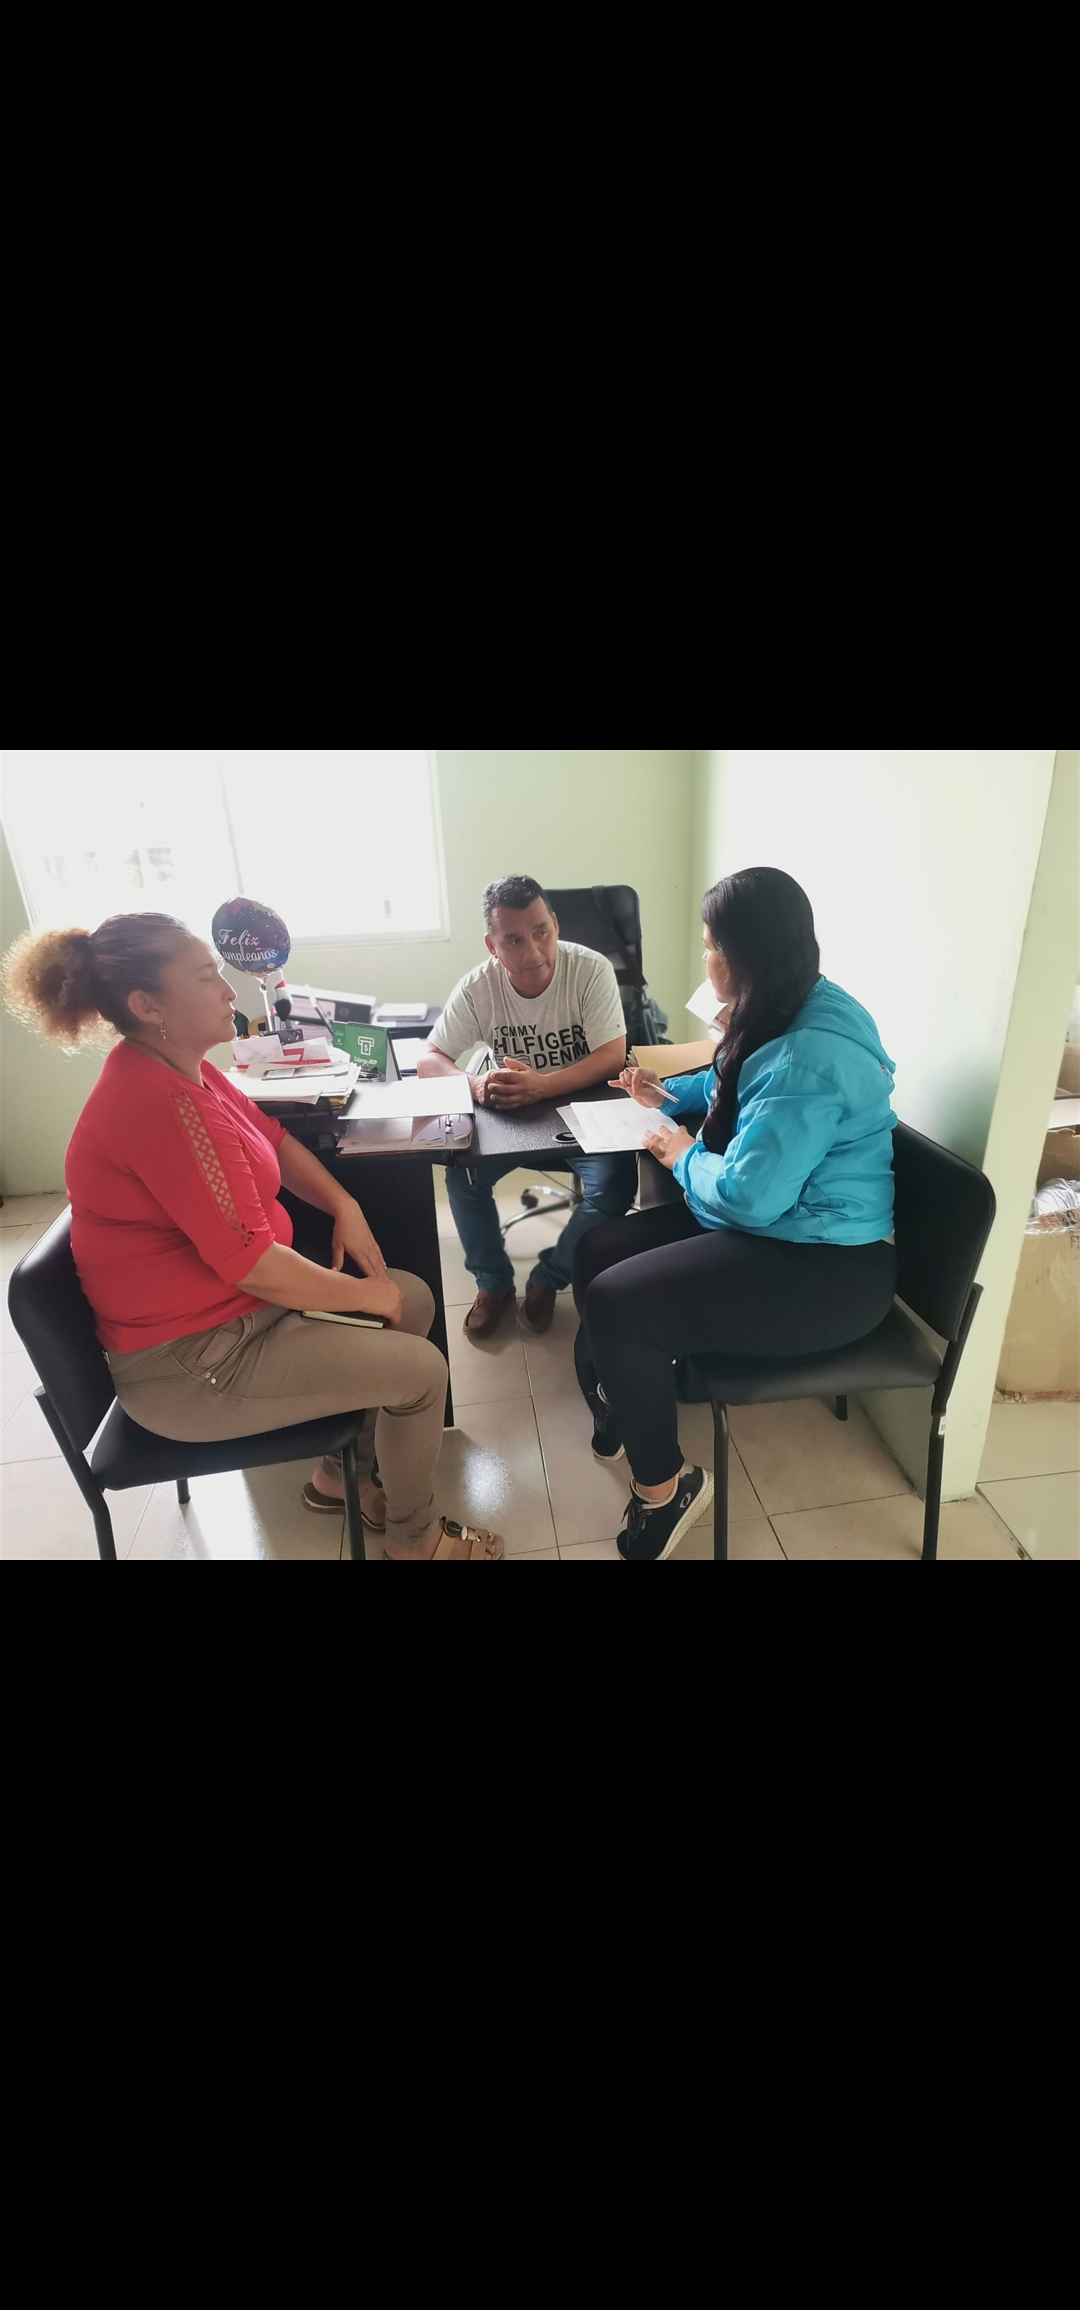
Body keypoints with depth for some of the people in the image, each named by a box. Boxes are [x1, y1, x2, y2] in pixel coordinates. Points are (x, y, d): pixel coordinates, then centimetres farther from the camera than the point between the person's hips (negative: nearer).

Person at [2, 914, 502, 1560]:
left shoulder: (176, 1069, 1)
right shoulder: (155, 1103, -30)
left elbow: (274, 1139, 12)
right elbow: (252, 1264, -30)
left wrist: (345, 1207, -3)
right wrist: (367, 1295, -16)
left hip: (236, 1301, 10)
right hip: (189, 1366, -10)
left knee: (415, 1297, 10)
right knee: (420, 1369, -10)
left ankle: (343, 1473, 26)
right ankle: (415, 1539, 19)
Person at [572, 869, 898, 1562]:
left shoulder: (809, 1061, -27)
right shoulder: (791, 1013, 6)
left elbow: (746, 1194, -30)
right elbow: (731, 1085, 26)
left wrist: (684, 1156, -10)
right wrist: (668, 1094, 9)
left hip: (824, 1272, -10)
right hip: (774, 1226, 10)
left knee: (616, 1301, -21)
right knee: (598, 1252, 5)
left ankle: (666, 1484, 4)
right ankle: (616, 1396, 28)